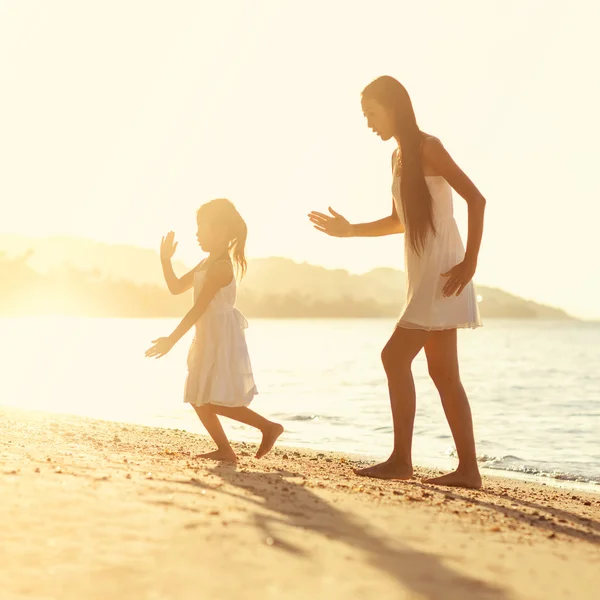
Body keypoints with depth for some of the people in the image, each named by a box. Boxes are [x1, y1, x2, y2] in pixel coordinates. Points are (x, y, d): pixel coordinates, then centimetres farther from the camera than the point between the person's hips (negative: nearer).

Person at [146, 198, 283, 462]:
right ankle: (225, 450, 13)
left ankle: (269, 427, -3)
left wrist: (172, 339, -21)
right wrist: (166, 260, 4)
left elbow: (198, 309, -22)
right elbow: (177, 287, 18)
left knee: (214, 401, -10)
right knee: (198, 398, 10)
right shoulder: (206, 264, 13)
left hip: (222, 338, -10)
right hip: (207, 338, 10)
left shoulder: (220, 266, -18)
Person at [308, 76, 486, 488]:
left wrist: (470, 261, -20)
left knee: (396, 357, -11)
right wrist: (350, 230, 16)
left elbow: (476, 199, -17)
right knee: (443, 373, 7)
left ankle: (401, 460, -5)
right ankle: (468, 468, 8)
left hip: (442, 273, -9)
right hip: (422, 274, 9)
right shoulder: (399, 156, 16)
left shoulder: (427, 148, -10)